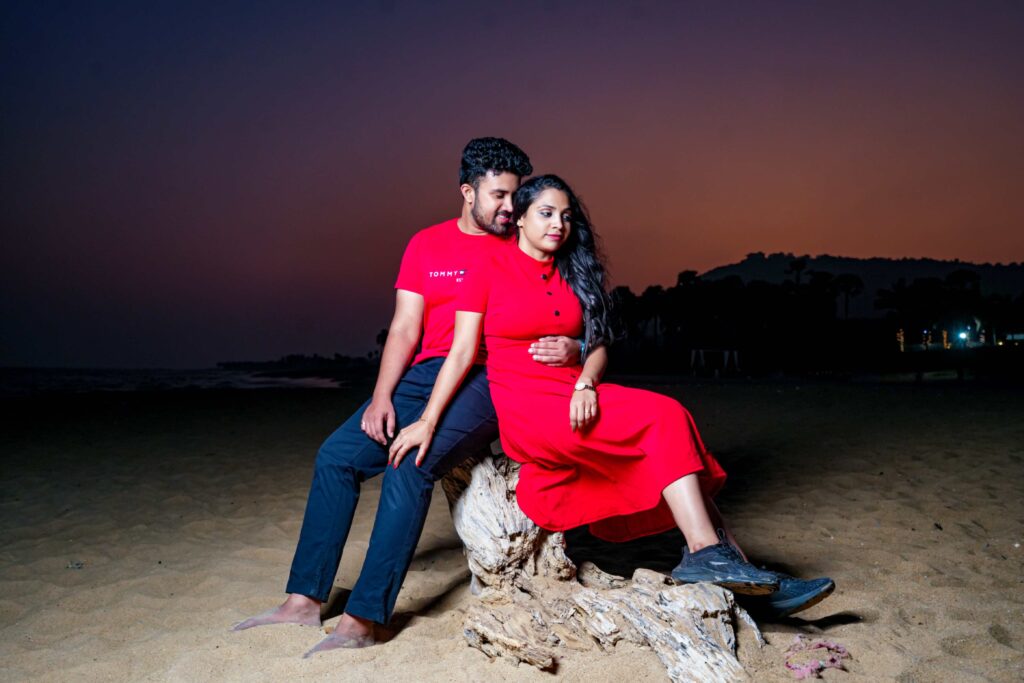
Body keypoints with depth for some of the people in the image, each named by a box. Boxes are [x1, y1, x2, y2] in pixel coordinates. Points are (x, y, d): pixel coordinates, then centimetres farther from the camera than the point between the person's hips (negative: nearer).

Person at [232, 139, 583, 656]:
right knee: (336, 456, -7)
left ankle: (362, 619, -22)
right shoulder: (427, 245, 13)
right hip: (425, 376, 4)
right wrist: (381, 397, -7)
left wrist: (569, 349, -17)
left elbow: (560, 327, 8)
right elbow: (404, 329, 6)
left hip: (488, 382, -4)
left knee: (411, 464, -28)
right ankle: (304, 600, 2)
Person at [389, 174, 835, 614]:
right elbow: (462, 352, -4)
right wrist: (428, 420, -12)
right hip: (526, 412, -6)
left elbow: (598, 345, 12)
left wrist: (586, 385, -9)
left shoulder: (573, 275, 17)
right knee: (666, 419, -20)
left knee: (669, 427, -17)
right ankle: (709, 552, -19)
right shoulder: (489, 269, 1)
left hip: (578, 399, 6)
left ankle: (712, 557, -18)